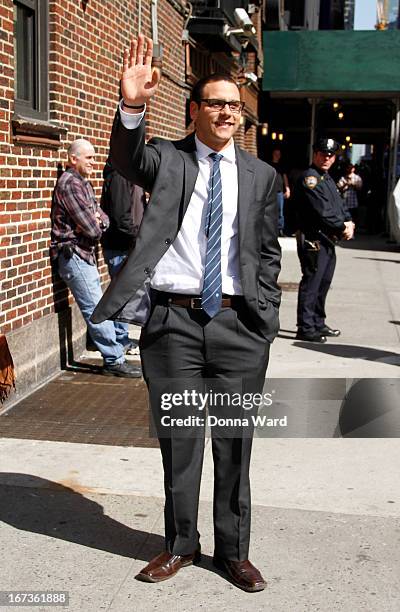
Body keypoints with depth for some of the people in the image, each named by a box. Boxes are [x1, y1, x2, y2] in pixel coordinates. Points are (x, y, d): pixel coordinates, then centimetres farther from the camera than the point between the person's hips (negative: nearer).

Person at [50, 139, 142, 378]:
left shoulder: (84, 183, 16)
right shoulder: (70, 184, -15)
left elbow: (103, 219, 13)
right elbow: (91, 229, -19)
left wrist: (98, 222, -9)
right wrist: (96, 225, 3)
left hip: (85, 254, 10)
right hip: (73, 255, -10)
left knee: (96, 307, 14)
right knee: (95, 309, -8)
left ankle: (112, 358, 21)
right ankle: (115, 360, -5)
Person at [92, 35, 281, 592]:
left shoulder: (260, 175, 9)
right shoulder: (167, 158, 3)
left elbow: (268, 251, 12)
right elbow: (127, 161, -19)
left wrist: (266, 315, 3)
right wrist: (132, 107, -38)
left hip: (238, 322, 1)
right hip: (173, 320, -1)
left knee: (235, 441, 9)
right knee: (178, 439, 10)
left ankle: (234, 550, 26)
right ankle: (181, 545, 28)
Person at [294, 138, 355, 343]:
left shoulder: (328, 179, 20)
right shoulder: (309, 178, -12)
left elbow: (340, 205, 19)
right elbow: (323, 211, -19)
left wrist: (349, 223, 0)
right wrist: (342, 228, -10)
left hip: (328, 240, 10)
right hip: (313, 240, -10)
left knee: (324, 283, 16)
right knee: (311, 283, -8)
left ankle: (318, 323, 26)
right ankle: (306, 328, -4)